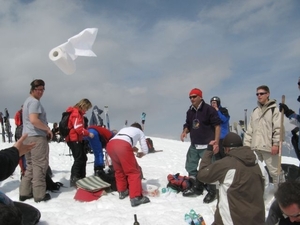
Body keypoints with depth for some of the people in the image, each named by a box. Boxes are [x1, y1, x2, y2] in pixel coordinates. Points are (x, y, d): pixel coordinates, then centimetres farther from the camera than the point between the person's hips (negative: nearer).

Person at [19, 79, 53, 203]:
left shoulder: (27, 101, 21)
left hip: (27, 137, 10)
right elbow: (34, 120, -26)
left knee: (30, 165, 15)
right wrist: (48, 129, -13)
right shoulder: (35, 102, -12)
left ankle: (25, 192, 17)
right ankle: (39, 194, -2)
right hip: (37, 136, -10)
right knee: (40, 165, -5)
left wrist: (45, 129, 15)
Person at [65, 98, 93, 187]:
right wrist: (88, 133, -14)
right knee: (79, 159, -9)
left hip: (77, 139, 11)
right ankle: (74, 179, -4)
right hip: (74, 139, -11)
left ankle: (81, 178, 20)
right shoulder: (76, 113, -16)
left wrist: (86, 132, 6)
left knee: (83, 159, 13)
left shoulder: (78, 113, 17)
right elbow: (79, 129, -23)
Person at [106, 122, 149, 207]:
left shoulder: (124, 129, 42)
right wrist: (141, 154, 50)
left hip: (110, 145, 5)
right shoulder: (140, 131, 32)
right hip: (123, 146, -5)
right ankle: (135, 197, -3)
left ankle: (122, 191, 32)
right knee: (133, 172, 3)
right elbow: (145, 150, 28)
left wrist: (132, 148, 47)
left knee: (119, 170, 24)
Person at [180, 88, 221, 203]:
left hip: (207, 146, -8)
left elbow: (217, 125, -13)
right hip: (194, 145, 8)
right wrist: (185, 132, -5)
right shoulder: (190, 111, 9)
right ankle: (197, 187, 29)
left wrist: (216, 142, -19)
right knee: (190, 167, 14)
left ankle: (211, 192, 11)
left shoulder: (209, 109, -12)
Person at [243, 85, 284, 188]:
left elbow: (278, 129, -9)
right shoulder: (255, 111, 18)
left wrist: (276, 144, -16)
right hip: (255, 147, 6)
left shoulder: (274, 109, -1)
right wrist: (246, 144, 10)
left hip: (269, 147, -6)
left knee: (275, 171, -2)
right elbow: (249, 130, 17)